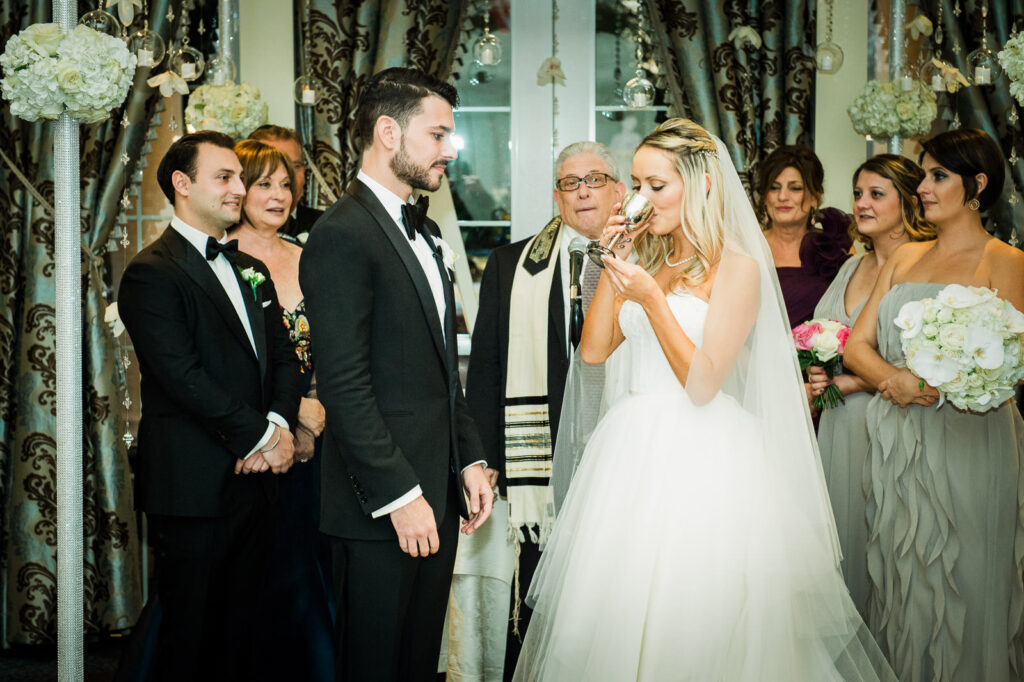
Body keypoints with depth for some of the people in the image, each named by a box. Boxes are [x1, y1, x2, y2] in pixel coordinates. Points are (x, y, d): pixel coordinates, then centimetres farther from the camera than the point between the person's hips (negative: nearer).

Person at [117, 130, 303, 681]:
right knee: (190, 632, 4)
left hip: (256, 476, 7)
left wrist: (278, 423, -6)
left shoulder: (251, 270, 17)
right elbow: (183, 376, -17)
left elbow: (283, 358, 13)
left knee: (239, 626, 13)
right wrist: (260, 437, -14)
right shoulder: (152, 273, -8)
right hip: (195, 486, -7)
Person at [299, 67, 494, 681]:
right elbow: (345, 387, -19)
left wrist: (470, 460, 13)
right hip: (381, 511, -8)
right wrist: (400, 496, -19)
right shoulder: (343, 236, -14)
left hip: (439, 493, 8)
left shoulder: (425, 231, 16)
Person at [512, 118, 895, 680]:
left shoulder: (737, 267, -7)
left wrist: (652, 299, -19)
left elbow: (703, 382, -14)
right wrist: (611, 268, 0)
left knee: (695, 618, -1)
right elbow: (593, 350, 4)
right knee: (616, 619, 9)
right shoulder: (646, 259, 11)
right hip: (632, 451, 6)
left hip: (702, 459, -6)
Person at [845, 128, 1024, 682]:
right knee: (897, 569, 11)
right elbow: (857, 343, 8)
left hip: (967, 443, -5)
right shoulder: (905, 257, 13)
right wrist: (893, 379, -11)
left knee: (956, 574, 3)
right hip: (897, 443, 5)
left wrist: (931, 387, -21)